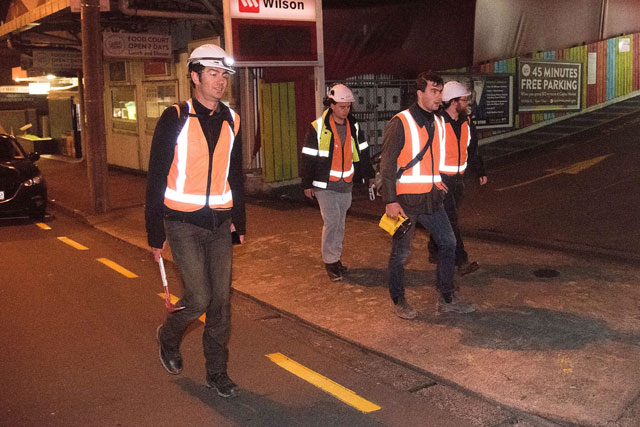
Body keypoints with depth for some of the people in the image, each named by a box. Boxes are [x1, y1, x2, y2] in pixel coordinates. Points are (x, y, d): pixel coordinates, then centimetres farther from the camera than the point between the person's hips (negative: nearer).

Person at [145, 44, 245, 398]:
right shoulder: (174, 119, -7)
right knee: (199, 299, -7)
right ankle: (168, 336, 25)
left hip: (219, 224, 5)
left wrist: (239, 222, 14)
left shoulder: (231, 121, 8)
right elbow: (156, 179, -5)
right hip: (183, 224, -4)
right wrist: (155, 235, -6)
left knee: (221, 301, 6)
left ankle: (217, 372, 21)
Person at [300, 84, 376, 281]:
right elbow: (308, 157, -5)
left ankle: (336, 258, 22)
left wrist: (369, 175, 19)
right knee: (331, 222, -8)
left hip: (346, 185, 5)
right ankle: (330, 261, 3)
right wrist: (307, 184, -4)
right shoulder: (318, 127, -8)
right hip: (325, 185, -5)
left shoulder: (354, 126, 7)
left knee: (340, 223, 11)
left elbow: (362, 154, 18)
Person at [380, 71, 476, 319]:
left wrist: (436, 183, 15)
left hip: (431, 199, 7)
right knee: (401, 253, 5)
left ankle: (447, 299, 22)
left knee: (448, 243, 9)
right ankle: (398, 301, 23)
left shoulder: (437, 123, 11)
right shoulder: (400, 123, -11)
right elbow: (387, 164, -13)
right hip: (405, 201, -7)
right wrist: (390, 201, -17)